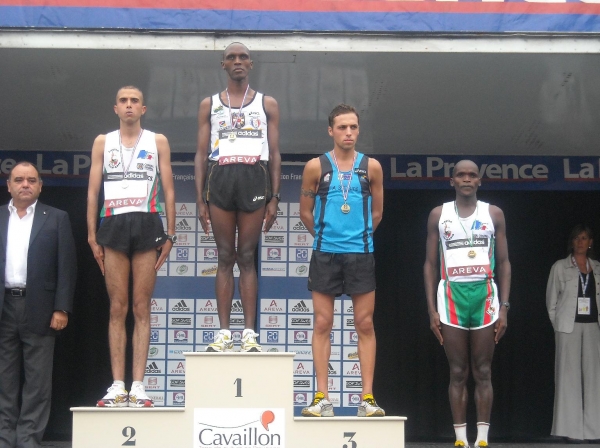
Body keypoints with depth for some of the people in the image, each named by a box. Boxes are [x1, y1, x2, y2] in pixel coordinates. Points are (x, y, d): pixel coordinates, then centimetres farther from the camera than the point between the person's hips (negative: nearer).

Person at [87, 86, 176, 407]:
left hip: (147, 225, -1)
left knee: (141, 309, -1)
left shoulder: (157, 142, 11)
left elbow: (169, 190, 8)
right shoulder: (103, 142, 14)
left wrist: (170, 235, 1)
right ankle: (117, 386, 1)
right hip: (113, 225, 1)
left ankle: (138, 386, -1)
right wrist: (91, 235, 1)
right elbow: (93, 191, 10)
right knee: (117, 308, 0)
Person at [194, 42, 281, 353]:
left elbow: (275, 153, 9)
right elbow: (201, 154, 10)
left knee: (246, 257, -1)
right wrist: (200, 200, 1)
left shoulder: (267, 104, 12)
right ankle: (224, 332, 2)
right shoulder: (209, 105, 14)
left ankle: (249, 333, 0)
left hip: (254, 178, -1)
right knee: (225, 258, 1)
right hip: (220, 178, 1)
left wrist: (274, 198, -1)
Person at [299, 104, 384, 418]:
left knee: (365, 325, 1)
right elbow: (306, 212, 10)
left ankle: (367, 398, 5)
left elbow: (376, 212, 14)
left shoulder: (371, 167, 5)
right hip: (325, 254, 0)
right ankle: (322, 398, 4)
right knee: (322, 324, 0)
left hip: (360, 253, 1)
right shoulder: (316, 167, 2)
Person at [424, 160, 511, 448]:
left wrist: (504, 307, -2)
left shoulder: (493, 214, 7)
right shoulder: (439, 215, 7)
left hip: (485, 295, 0)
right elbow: (430, 264, 6)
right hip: (452, 296, 0)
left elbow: (504, 263, 7)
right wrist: (431, 309, -2)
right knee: (457, 373, 2)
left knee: (483, 373, 2)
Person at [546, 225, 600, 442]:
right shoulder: (560, 267, 6)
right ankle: (571, 428, -1)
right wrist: (558, 324, -1)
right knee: (569, 373, -4)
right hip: (569, 326, -3)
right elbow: (551, 300, 5)